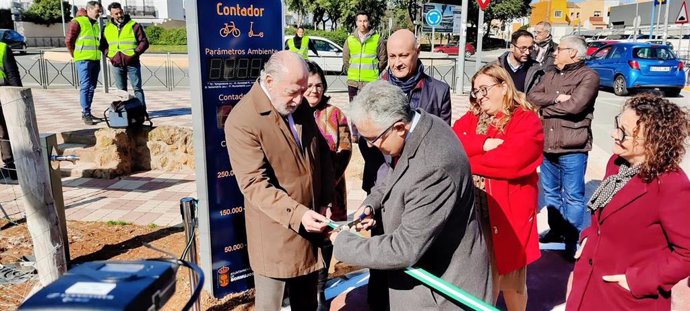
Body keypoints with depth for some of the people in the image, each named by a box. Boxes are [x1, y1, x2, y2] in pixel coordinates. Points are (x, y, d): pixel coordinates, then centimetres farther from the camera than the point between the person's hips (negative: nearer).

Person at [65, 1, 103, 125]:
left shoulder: (95, 24, 17)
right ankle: (86, 114, -5)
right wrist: (76, 55, 1)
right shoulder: (78, 22, -6)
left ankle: (87, 113, 18)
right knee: (85, 87, -8)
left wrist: (98, 55, 14)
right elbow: (68, 41, -8)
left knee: (92, 87, 10)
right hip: (84, 60, -7)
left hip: (95, 60, 7)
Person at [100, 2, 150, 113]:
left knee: (137, 88, -2)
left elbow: (144, 42, -1)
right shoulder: (107, 28, 12)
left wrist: (135, 53, -12)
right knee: (121, 91, 9)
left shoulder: (134, 25, 0)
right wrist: (108, 54, 4)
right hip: (116, 65, 4)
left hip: (132, 63, -4)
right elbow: (103, 45, 22)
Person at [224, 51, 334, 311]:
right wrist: (296, 214, -32)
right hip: (275, 235, -6)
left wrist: (326, 200, 3)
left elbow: (321, 153, 12)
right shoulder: (242, 121, -19)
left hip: (309, 224, 6)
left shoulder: (300, 106, 4)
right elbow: (255, 184, -23)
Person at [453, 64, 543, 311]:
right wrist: (483, 145, -19)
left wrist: (468, 161, -11)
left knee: (511, 279, 14)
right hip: (473, 212, 4)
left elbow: (511, 160, -23)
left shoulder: (527, 121, -7)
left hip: (508, 214, -4)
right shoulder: (470, 119, 10)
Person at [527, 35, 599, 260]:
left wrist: (545, 107, -6)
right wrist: (556, 98, -15)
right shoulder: (550, 75, 13)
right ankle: (556, 230, 34)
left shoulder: (588, 76, -8)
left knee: (572, 197, 3)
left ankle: (574, 240, 15)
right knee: (551, 192, 18)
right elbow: (532, 97, 1)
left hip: (572, 149, -7)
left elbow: (574, 106, -21)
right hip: (547, 146, 7)